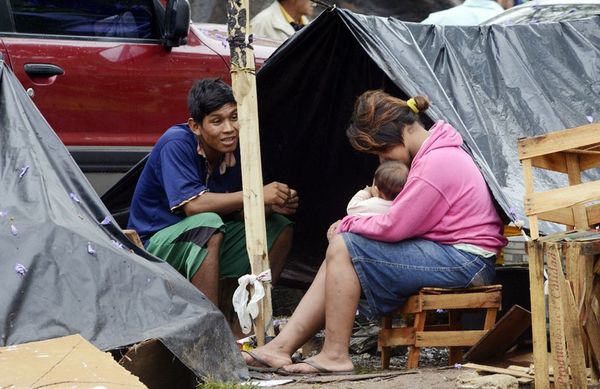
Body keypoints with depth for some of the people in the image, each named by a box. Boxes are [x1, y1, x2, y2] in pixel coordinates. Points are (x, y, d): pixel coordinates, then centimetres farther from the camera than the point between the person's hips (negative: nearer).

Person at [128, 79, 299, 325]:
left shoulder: (232, 151, 0)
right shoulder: (177, 144, -22)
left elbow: (233, 211, 3)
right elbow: (192, 204, -32)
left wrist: (271, 207, -18)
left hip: (203, 244, 8)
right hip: (154, 244, -8)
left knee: (279, 229, -1)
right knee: (208, 223, -36)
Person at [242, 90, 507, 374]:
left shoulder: (436, 164, -19)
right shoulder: (439, 151, 14)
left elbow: (393, 227, -18)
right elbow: (405, 218, 16)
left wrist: (347, 225, 0)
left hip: (463, 262, -11)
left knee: (344, 247, -14)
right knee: (341, 252, 4)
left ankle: (334, 355, -11)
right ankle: (282, 347, 0)